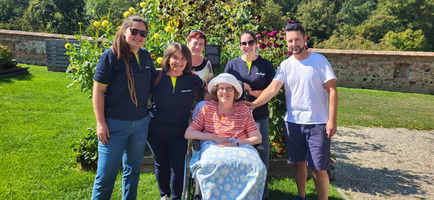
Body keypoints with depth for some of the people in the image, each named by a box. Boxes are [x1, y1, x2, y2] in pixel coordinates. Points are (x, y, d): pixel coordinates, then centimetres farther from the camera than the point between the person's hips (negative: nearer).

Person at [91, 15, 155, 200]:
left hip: (141, 122, 5)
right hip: (115, 123, -5)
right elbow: (98, 90, -11)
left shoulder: (145, 56, 5)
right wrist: (100, 123, -15)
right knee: (106, 173, 3)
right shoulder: (110, 56, -11)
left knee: (133, 168, 18)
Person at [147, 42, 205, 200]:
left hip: (179, 132, 0)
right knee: (161, 164, 17)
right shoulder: (156, 77, -11)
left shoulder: (193, 80, -7)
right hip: (156, 131, 0)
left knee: (178, 166, 4)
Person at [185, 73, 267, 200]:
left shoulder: (243, 110, 11)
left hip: (240, 146, 2)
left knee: (257, 167, -31)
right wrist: (216, 138, -7)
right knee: (213, 165, -37)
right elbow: (188, 133, 4)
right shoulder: (208, 108, 8)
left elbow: (257, 138, 8)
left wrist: (237, 143, -11)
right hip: (213, 147, -1)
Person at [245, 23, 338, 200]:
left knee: (319, 169, -2)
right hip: (293, 121, 4)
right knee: (298, 163, 16)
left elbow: (332, 90, -6)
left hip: (318, 123, -3)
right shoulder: (285, 65, 4)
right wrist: (254, 104, -24)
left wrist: (332, 120, -13)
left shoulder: (319, 60, -4)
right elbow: (273, 88, -8)